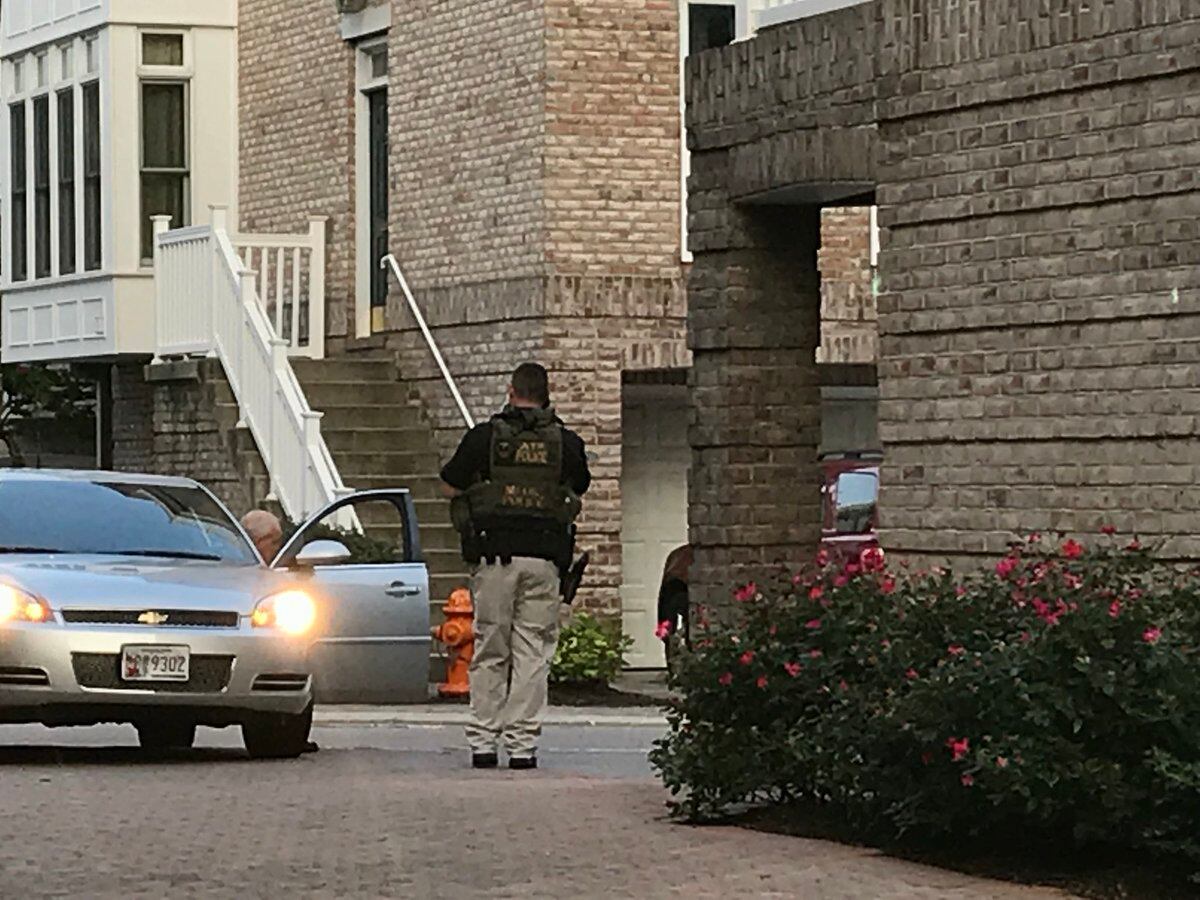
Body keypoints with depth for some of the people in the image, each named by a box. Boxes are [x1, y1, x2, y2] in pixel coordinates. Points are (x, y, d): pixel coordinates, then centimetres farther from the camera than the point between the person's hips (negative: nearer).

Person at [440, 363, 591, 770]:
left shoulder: (484, 437, -1)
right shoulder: (566, 442, 3)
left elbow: (451, 487, 8)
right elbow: (579, 489, 17)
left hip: (494, 556, 0)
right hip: (544, 558, 1)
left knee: (490, 653, 8)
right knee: (533, 653, 3)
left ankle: (483, 741, 6)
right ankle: (522, 744, -1)